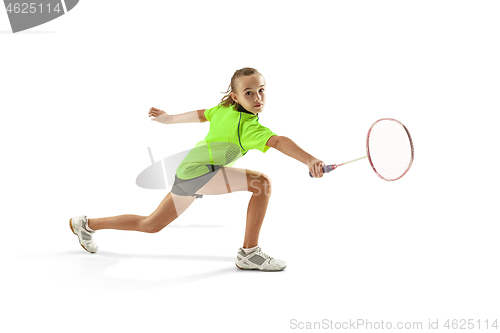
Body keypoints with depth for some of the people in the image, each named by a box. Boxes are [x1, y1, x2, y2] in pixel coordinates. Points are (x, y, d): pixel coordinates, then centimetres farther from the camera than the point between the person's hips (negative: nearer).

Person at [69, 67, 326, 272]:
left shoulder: (223, 109, 8)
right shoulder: (249, 126, -19)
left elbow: (199, 114, 25)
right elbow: (277, 141, -35)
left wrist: (169, 118, 39)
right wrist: (309, 160, -48)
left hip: (187, 171, 10)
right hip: (201, 171, -10)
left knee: (151, 224, 24)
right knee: (262, 182, -20)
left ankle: (87, 224, 35)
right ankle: (249, 253, -16)